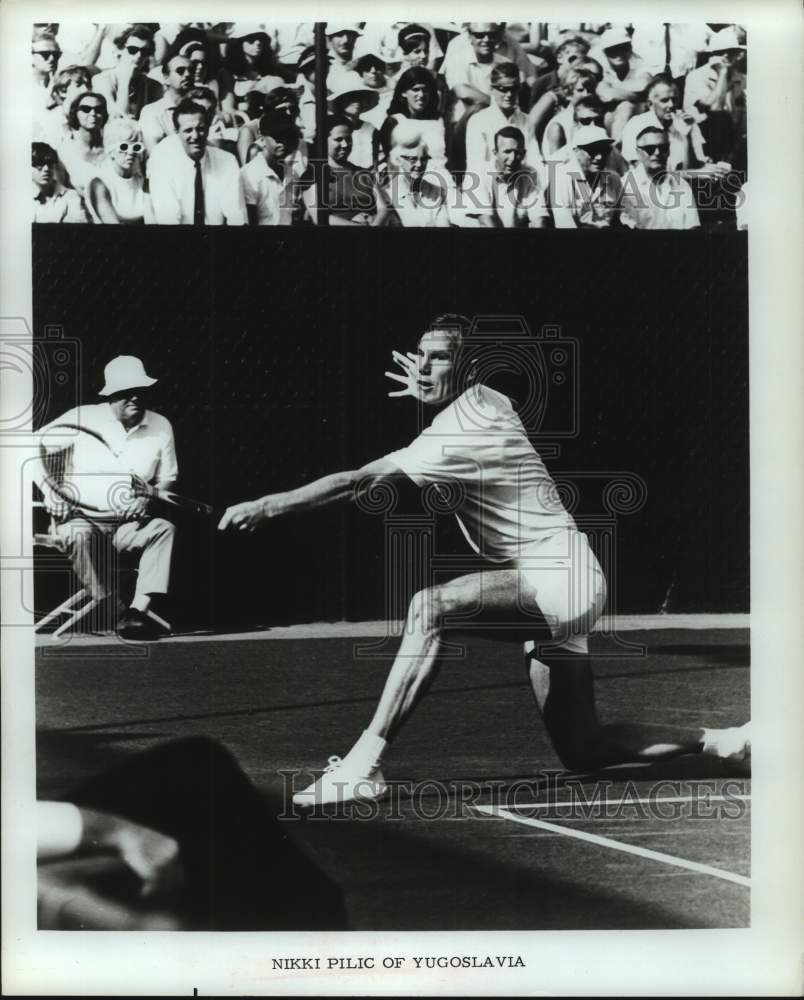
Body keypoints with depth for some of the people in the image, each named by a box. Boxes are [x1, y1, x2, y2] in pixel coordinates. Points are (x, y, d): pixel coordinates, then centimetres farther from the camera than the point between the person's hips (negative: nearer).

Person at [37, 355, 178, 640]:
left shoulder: (160, 426, 2)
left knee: (164, 529, -26)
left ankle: (137, 611, -33)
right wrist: (50, 490, -12)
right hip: (80, 518, -2)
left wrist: (147, 499, -10)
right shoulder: (82, 418, -6)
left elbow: (166, 479, 11)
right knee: (79, 536, -36)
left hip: (129, 523, 2)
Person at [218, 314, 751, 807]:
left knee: (431, 605, -31)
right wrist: (432, 393, 26)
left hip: (561, 577, -10)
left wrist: (270, 504, -20)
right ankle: (720, 742, 22)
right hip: (549, 591, 10)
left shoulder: (462, 428, -17)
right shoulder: (491, 401, 10)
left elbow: (360, 480, -22)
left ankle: (364, 763, -30)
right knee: (582, 752, 12)